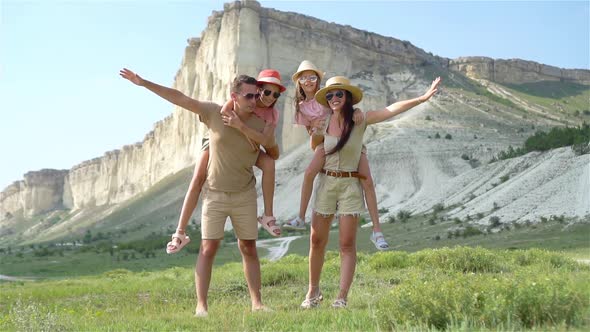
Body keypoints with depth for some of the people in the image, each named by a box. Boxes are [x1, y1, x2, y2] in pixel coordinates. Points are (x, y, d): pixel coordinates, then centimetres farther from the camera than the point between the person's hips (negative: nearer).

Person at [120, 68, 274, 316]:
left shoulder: (260, 124, -6)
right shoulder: (214, 112, -9)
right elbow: (179, 98, -7)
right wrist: (143, 83, -9)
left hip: (244, 195, 2)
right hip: (215, 193, -1)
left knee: (249, 248, 7)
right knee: (208, 248, -4)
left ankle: (257, 303, 15)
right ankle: (201, 305, 2)